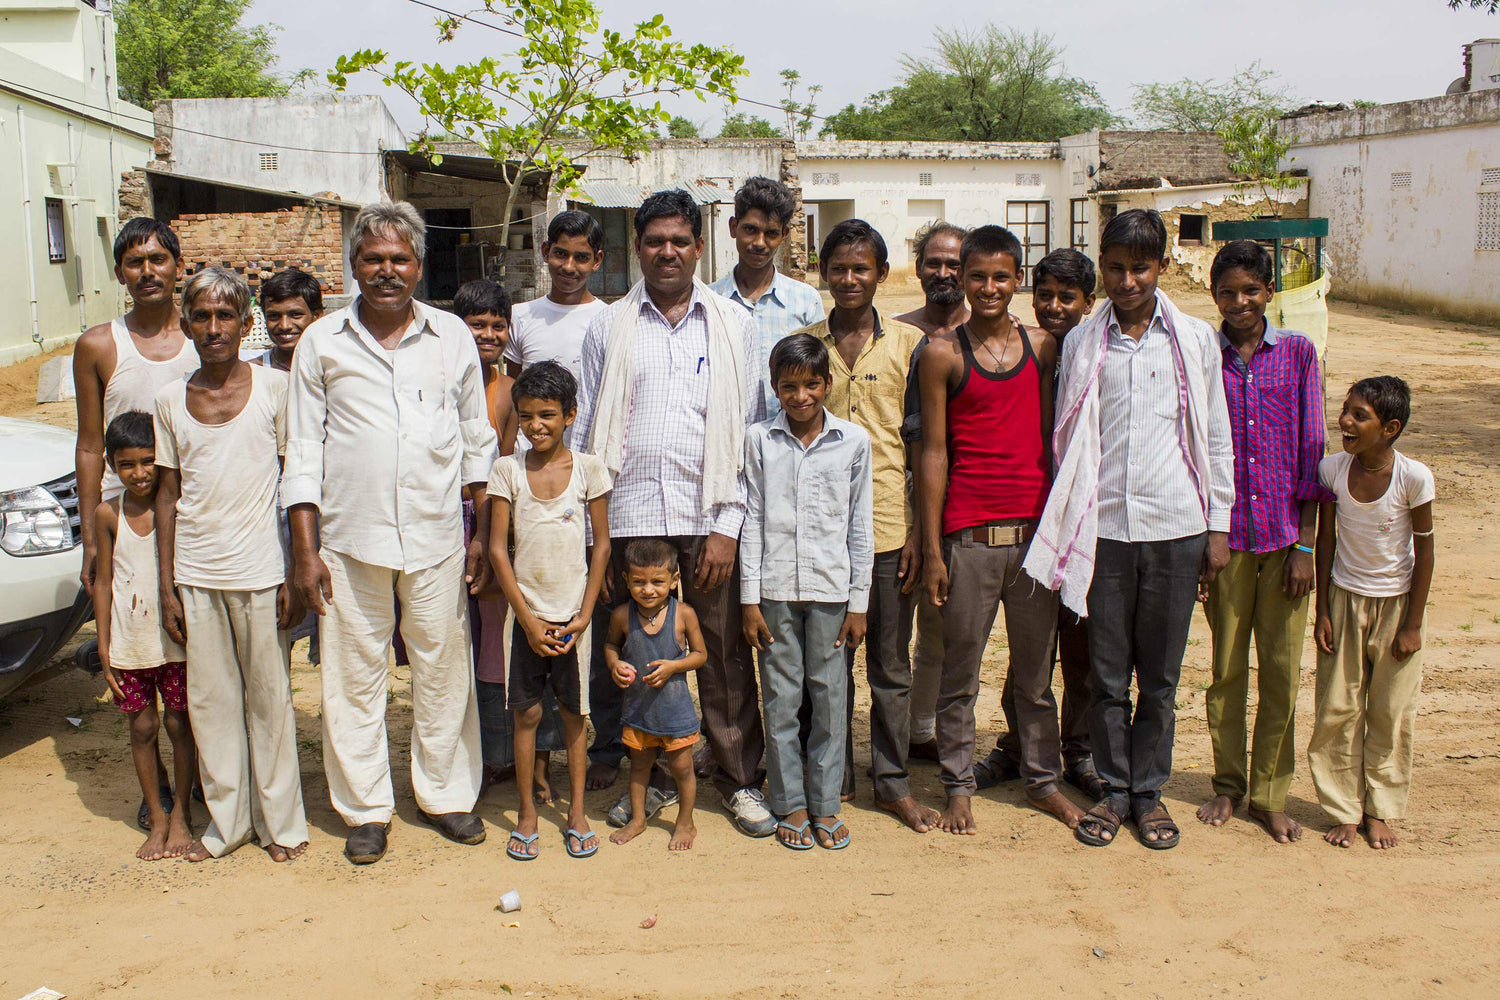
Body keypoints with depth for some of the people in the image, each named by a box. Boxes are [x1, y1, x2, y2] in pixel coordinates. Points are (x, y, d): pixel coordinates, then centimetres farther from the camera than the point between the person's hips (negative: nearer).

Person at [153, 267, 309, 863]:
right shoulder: (171, 401, 5)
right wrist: (167, 586, 5)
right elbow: (168, 495, 9)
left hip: (261, 571, -3)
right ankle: (226, 819, 24)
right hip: (195, 575, 3)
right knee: (211, 700, 10)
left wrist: (298, 573, -6)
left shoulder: (273, 388, -3)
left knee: (269, 699, 6)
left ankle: (280, 820, 20)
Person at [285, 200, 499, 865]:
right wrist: (305, 549, -1)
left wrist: (484, 535, 6)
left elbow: (478, 442, 11)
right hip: (350, 539, 0)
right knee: (355, 678, 6)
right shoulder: (322, 342, 5)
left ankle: (446, 795, 25)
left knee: (444, 673, 8)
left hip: (437, 538, 1)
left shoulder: (451, 336, 7)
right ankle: (365, 809, 21)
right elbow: (303, 452, 5)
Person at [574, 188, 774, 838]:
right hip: (631, 515, 1)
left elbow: (748, 432, 3)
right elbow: (586, 430, 10)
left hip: (708, 516, -1)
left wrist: (727, 526, -5)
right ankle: (650, 779, 23)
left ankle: (740, 780, 17)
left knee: (725, 654, 3)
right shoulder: (609, 327, 10)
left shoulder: (734, 325, 6)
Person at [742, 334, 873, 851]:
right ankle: (790, 804, 18)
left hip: (831, 587, 0)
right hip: (776, 587, 0)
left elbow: (861, 525, 5)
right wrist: (750, 599, 0)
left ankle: (825, 804, 17)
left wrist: (858, 602, 2)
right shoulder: (760, 440, 3)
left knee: (830, 696, 4)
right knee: (781, 698, 5)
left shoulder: (853, 440, 2)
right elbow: (753, 520, 4)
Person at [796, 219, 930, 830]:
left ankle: (893, 782, 20)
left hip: (888, 524, -1)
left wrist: (920, 531, -4)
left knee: (890, 664, 8)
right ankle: (834, 778, 23)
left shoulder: (908, 344, 2)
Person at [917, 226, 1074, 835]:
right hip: (969, 534, -3)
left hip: (1035, 529, 3)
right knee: (960, 674, 7)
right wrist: (931, 549, -5)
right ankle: (959, 785, 20)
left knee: (1036, 669, 13)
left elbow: (1050, 439, 13)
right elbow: (933, 453, -2)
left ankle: (1043, 778, 28)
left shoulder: (1042, 347, 9)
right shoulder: (943, 355, -1)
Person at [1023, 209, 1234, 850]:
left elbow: (1216, 440, 7)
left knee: (1160, 677, 8)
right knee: (1107, 675, 6)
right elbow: (1067, 439, 8)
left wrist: (1219, 529, 5)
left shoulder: (1195, 340, 4)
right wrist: (1067, 528, 6)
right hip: (1103, 529, 0)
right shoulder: (1080, 344, 5)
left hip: (1175, 530, 0)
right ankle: (1114, 790, 22)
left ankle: (1149, 791, 23)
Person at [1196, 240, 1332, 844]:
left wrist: (1306, 544, -3)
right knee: (1227, 669, 9)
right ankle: (1228, 785, 25)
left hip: (1285, 537, 0)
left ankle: (1270, 795, 19)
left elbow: (1312, 453, 2)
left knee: (1282, 671, 5)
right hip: (1225, 536, 0)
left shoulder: (1297, 353, 2)